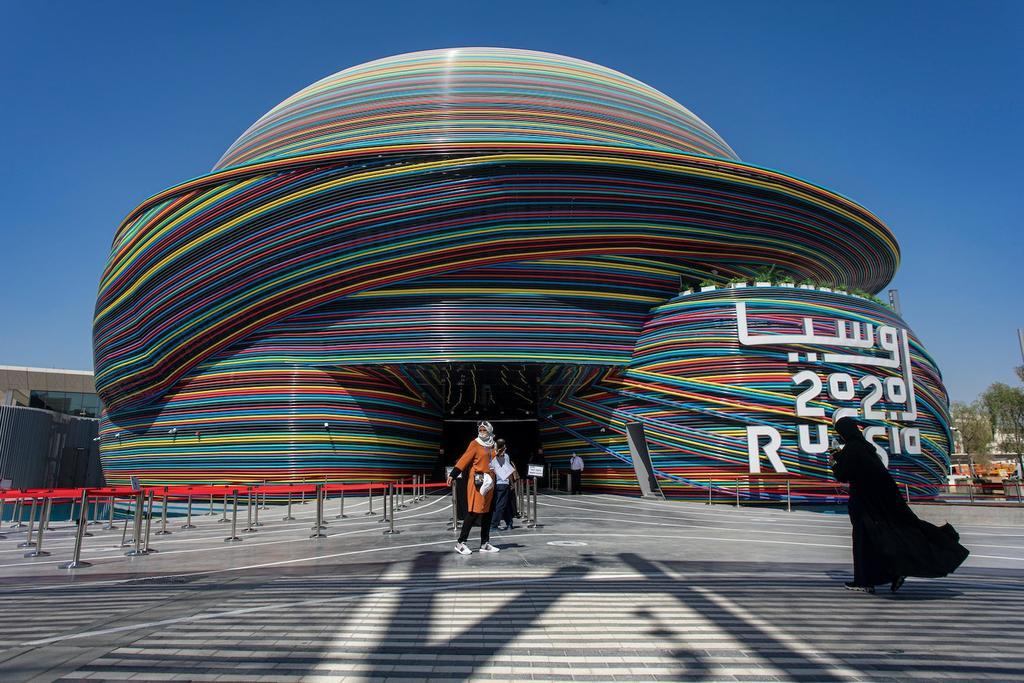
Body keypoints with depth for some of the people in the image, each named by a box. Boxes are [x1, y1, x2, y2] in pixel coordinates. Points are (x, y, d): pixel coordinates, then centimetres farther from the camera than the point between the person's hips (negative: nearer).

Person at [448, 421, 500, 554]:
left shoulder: (492, 446, 14)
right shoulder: (475, 444, -4)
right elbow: (464, 459, -13)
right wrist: (452, 474, -21)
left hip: (489, 482, 7)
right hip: (477, 482, -7)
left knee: (487, 513, 9)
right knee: (474, 512, -10)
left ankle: (484, 544, 18)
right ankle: (461, 543, -4)